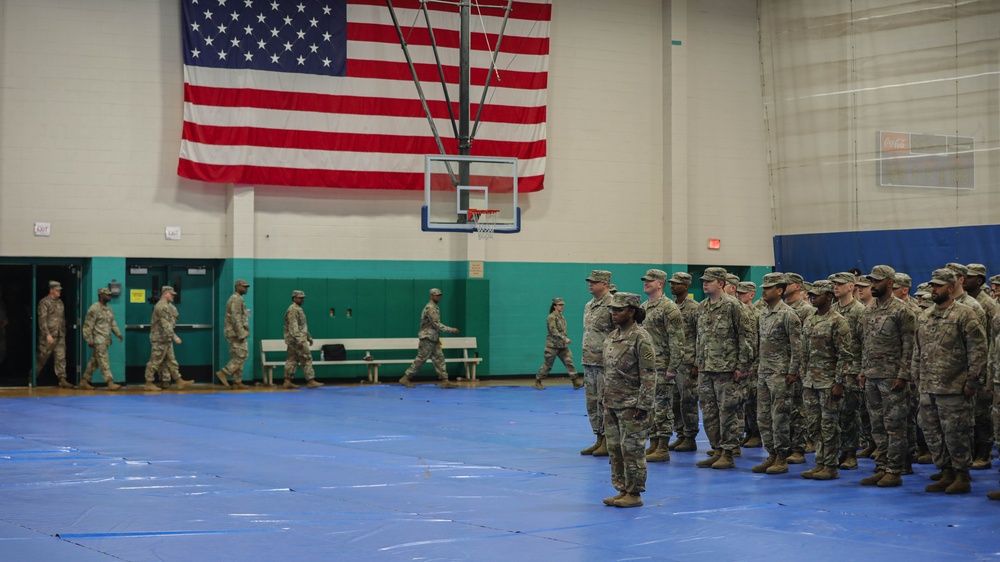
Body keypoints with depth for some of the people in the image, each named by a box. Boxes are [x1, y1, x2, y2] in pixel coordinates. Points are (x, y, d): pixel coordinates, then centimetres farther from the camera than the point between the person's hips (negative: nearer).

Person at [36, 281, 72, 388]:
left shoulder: (60, 302, 14)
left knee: (61, 358, -1)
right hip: (48, 336, -6)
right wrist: (47, 334, -19)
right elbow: (42, 320, -14)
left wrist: (63, 333, 14)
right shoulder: (44, 302, -8)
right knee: (42, 358, 3)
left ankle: (62, 379, -2)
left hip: (60, 336, 6)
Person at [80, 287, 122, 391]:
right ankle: (110, 383, -14)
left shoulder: (109, 309, 14)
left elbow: (112, 323, 18)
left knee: (94, 362, 12)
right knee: (104, 361, -11)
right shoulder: (94, 309, -13)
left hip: (105, 340, 9)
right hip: (98, 340, -9)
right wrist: (89, 340, -16)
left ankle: (84, 382, 19)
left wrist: (118, 333, 3)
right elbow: (88, 325, -14)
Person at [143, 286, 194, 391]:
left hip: (166, 339, 10)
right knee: (155, 361, -5)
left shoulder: (168, 306, 15)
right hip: (160, 339, -10)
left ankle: (179, 382, 11)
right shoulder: (162, 306, -17)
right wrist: (174, 336, -25)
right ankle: (149, 384, 0)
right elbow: (165, 324, -24)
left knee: (170, 361, 10)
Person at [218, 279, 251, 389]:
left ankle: (237, 382, 9)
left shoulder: (237, 299, 20)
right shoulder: (236, 299, -12)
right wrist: (241, 334, -22)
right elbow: (236, 318, -20)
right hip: (236, 333, -10)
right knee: (241, 356, -11)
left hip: (235, 334, 10)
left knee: (237, 358, 9)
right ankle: (223, 373, -13)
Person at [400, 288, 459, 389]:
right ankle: (405, 378, 2)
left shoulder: (434, 307, 15)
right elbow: (436, 324, -22)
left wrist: (438, 338, 21)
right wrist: (451, 330, -20)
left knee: (439, 359, 4)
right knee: (421, 359, -5)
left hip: (433, 339, 10)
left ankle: (444, 381, 2)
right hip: (427, 338, -10)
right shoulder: (430, 308, -17)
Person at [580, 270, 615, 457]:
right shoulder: (588, 306, 15)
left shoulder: (612, 305, -12)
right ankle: (599, 440, 19)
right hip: (589, 362, 9)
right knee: (591, 403, 11)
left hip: (605, 363, -9)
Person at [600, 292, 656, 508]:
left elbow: (648, 375, -15)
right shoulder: (611, 336, 12)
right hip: (612, 404, 8)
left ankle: (634, 493, 5)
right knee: (615, 449, 11)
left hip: (631, 406, -8)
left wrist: (643, 405, -18)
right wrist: (603, 398, 16)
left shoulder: (641, 339, -12)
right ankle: (622, 490, 20)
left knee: (632, 450, -2)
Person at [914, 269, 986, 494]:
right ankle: (947, 474, 21)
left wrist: (971, 381, -13)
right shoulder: (926, 317, 14)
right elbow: (918, 350, 20)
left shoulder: (964, 315, -8)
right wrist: (918, 378, 16)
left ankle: (962, 477, 8)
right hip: (928, 389, 7)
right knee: (932, 433, 10)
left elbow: (978, 350, -11)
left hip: (953, 389, -7)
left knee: (955, 434, -3)